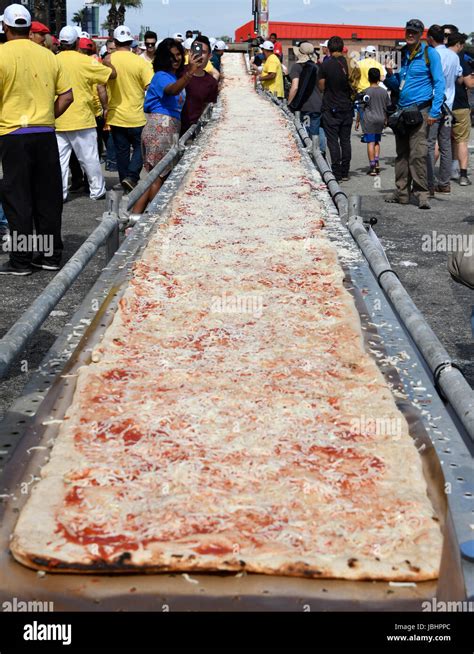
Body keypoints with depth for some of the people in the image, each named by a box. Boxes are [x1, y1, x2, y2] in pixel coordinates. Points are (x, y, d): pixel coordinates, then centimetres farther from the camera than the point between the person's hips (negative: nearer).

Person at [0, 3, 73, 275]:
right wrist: (47, 118, 12)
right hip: (46, 134, 4)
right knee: (48, 196, 10)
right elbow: (67, 96, 5)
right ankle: (51, 254, 16)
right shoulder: (48, 55, 5)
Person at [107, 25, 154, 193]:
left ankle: (125, 180, 18)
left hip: (115, 115, 3)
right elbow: (150, 87, -14)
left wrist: (106, 106, 10)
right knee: (139, 147, 11)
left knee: (121, 150, 13)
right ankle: (132, 177, -7)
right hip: (136, 116, -2)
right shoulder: (140, 62, -12)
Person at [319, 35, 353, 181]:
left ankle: (337, 174, -4)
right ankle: (345, 172, 14)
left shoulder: (325, 65, -10)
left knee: (333, 141, -1)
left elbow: (322, 88, -4)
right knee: (345, 140, 11)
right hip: (347, 107, 4)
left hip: (331, 109, -4)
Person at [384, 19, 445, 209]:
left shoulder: (429, 53, -1)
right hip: (401, 111, 6)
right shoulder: (401, 54, 14)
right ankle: (402, 193, 14)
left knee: (418, 154, -13)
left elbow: (439, 83, -4)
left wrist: (434, 111, -12)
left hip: (419, 111, -6)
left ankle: (421, 193, -9)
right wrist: (390, 74, -3)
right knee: (401, 154, 8)